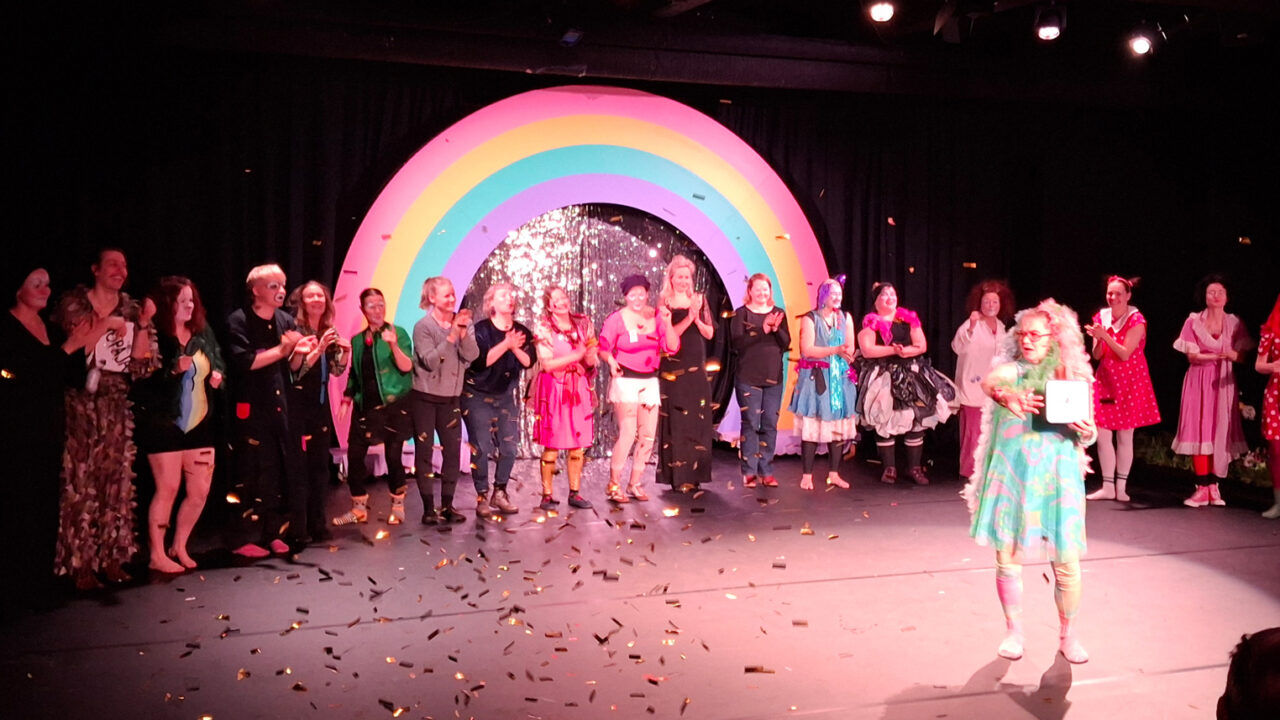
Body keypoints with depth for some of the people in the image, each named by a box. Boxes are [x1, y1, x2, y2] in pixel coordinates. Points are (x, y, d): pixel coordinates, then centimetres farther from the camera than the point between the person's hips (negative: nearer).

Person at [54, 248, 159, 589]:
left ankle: (112, 558, 14)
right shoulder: (73, 303, 0)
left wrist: (142, 325, -8)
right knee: (80, 483, -4)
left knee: (116, 482, 5)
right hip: (79, 405, -3)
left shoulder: (132, 310, 8)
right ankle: (80, 564, 2)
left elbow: (141, 366, 3)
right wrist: (104, 325, -14)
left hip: (117, 408, 3)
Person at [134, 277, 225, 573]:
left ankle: (179, 547, 24)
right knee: (168, 488, -2)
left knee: (200, 491, 7)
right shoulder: (154, 337, -10)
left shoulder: (203, 333, 7)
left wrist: (217, 375, -1)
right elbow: (142, 381, -15)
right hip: (164, 424, -6)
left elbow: (219, 363, 20)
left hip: (199, 423, 6)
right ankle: (157, 555, 12)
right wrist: (173, 370, -26)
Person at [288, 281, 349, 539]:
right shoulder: (295, 329, -9)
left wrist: (346, 352, -6)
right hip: (298, 404, -6)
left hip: (321, 404, 6)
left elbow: (337, 370, 12)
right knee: (299, 466, -5)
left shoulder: (329, 331, 9)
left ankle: (317, 524, 18)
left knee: (321, 465, 9)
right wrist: (319, 348, -26)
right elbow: (295, 369, -18)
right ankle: (297, 528, 1)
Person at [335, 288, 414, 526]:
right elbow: (354, 374, 17)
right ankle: (359, 508, 14)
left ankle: (397, 506, 14)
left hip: (394, 404, -4)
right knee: (354, 454, 1)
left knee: (393, 455, -5)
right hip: (366, 406, 4)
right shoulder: (357, 341, 10)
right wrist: (347, 398, 6)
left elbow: (407, 367, -12)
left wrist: (394, 345, -26)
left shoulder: (398, 332, -2)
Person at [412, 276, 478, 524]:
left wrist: (463, 332, -20)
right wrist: (452, 335, -22)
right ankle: (429, 507, 6)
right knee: (424, 451, 0)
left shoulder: (464, 323, 2)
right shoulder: (423, 326, -9)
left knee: (453, 451, 4)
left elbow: (472, 356, -8)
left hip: (451, 397, 4)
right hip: (425, 397, -4)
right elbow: (430, 361, -19)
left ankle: (447, 505, 15)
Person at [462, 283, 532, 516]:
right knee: (481, 447, -8)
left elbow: (528, 361, -9)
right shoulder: (481, 329, -9)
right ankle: (482, 497, 1)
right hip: (477, 396, -5)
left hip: (505, 396, 5)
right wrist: (505, 344, -26)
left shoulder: (522, 332, 4)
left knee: (509, 446, 2)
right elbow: (480, 360, -23)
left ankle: (500, 493, 15)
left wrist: (515, 347, -24)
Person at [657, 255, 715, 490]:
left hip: (697, 369, 4)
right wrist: (688, 318, -20)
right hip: (673, 369, -4)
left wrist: (697, 318, -11)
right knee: (676, 420, -4)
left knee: (698, 419, 4)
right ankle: (677, 476, 1)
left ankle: (694, 474, 13)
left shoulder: (699, 300, 9)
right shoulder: (665, 302, -2)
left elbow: (709, 333, 6)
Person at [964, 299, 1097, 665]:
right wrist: (1006, 395, -44)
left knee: (1066, 561, 0)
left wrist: (1085, 430, -20)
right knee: (1007, 558, 4)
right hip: (1011, 473, 0)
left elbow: (1089, 435, 5)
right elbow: (989, 381, -21)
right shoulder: (1012, 370, 4)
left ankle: (1068, 635, 20)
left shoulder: (1074, 377, 5)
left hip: (1057, 475, 0)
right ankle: (1014, 632, 20)